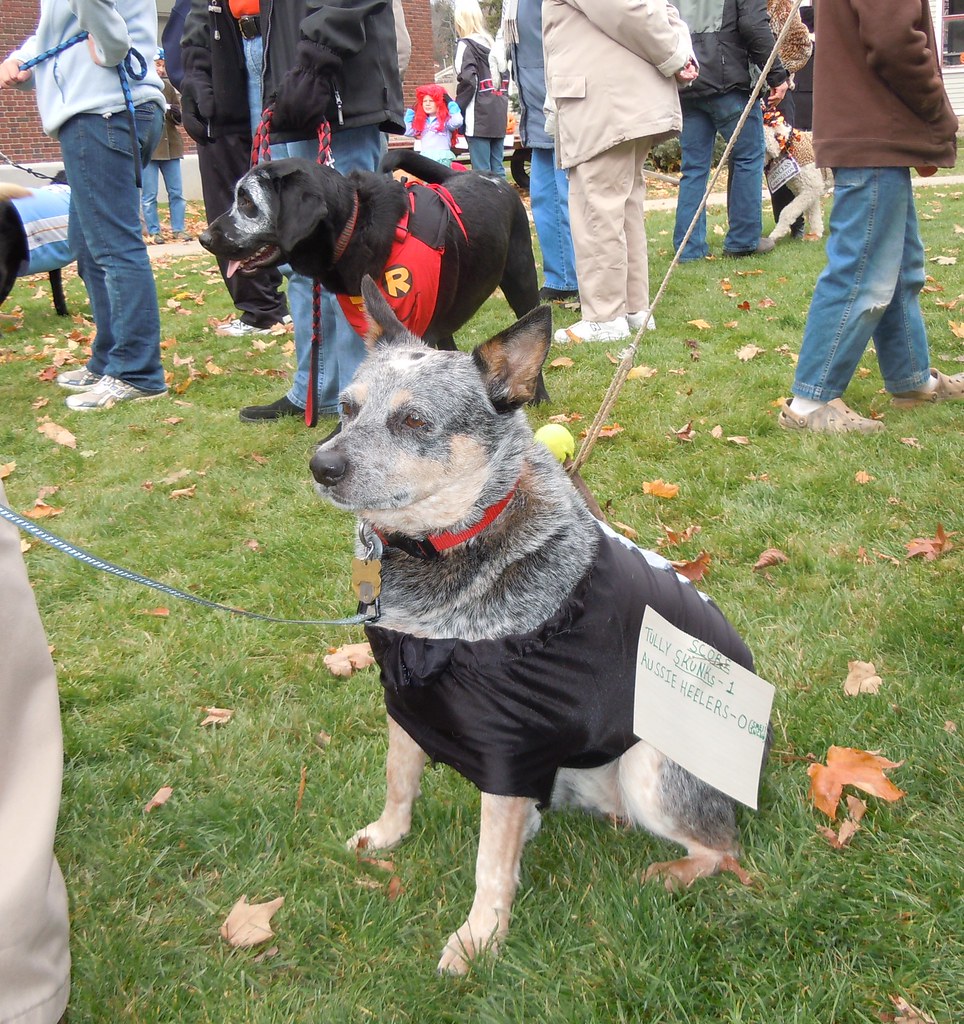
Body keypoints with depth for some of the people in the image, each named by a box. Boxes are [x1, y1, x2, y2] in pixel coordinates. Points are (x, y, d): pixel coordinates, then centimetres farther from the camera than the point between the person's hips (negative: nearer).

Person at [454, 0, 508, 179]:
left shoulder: (465, 45, -5)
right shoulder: (492, 44, 18)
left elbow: (468, 82, -14)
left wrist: (456, 111, -6)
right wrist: (503, 106, 18)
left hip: (479, 116, -7)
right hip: (498, 114, 7)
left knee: (481, 171, -7)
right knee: (497, 169, 9)